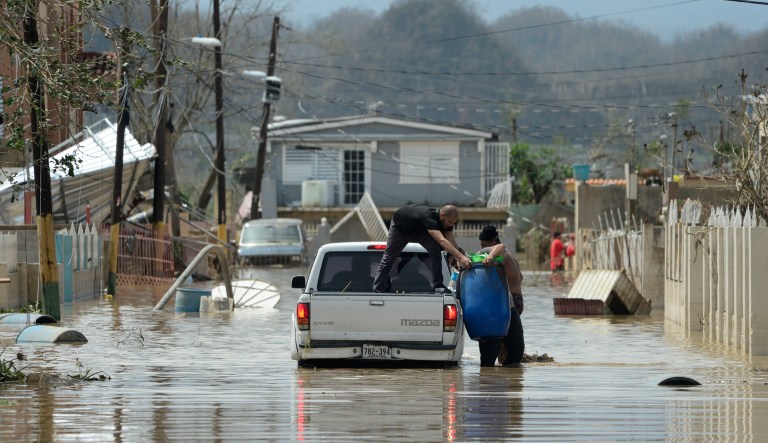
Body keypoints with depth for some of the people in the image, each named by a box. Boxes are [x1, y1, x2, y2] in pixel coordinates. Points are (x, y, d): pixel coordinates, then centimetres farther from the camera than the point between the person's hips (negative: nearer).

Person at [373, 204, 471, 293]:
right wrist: (460, 256, -68)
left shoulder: (446, 221, -25)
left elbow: (452, 243, -26)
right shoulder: (430, 218, -48)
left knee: (435, 250, -20)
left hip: (420, 229, 5)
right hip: (401, 227, -5)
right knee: (389, 258, 6)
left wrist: (458, 260, -44)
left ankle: (438, 285, -15)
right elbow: (442, 241, -60)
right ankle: (378, 290, 21)